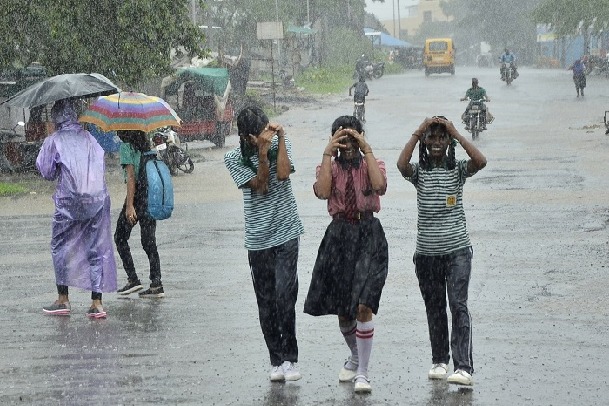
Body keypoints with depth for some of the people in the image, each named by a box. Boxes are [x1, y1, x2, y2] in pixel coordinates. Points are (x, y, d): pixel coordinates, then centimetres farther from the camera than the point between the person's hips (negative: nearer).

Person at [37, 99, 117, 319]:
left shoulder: (53, 141, 0)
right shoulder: (91, 137, 12)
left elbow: (47, 172, 3)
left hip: (69, 201, -3)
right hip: (98, 199, 3)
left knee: (60, 247, 12)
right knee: (97, 250, 6)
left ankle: (63, 299, 10)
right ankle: (97, 302, 2)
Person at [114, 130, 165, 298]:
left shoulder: (126, 147, -9)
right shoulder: (145, 144, 13)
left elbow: (131, 176, -15)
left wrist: (130, 205, -18)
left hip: (137, 194, -7)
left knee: (120, 237, 8)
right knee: (149, 240, 7)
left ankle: (133, 279, 1)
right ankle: (156, 285, 2)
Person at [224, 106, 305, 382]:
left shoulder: (279, 143, 1)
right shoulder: (234, 158, -2)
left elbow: (282, 173, -17)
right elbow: (261, 186, -12)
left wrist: (280, 137, -14)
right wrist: (262, 151, -20)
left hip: (286, 232, -1)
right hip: (258, 239, 1)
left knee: (284, 296, -13)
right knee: (266, 303, 6)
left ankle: (289, 358, -3)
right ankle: (276, 360, 15)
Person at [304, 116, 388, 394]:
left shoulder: (373, 164, 5)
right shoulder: (329, 167, 7)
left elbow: (380, 186, -18)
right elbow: (322, 192, -14)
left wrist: (367, 151, -15)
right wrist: (328, 154, -14)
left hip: (369, 235, -2)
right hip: (339, 235, 2)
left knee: (363, 306, -15)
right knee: (342, 310, 11)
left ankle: (362, 372, -8)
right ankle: (355, 356, 39)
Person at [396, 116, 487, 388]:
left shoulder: (458, 169, 1)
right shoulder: (419, 171, 2)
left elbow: (480, 161, -20)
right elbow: (402, 165, -21)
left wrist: (456, 134, -16)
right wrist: (417, 133, -16)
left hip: (457, 250, -2)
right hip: (426, 252, 2)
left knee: (458, 304, -12)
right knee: (434, 307, 12)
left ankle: (464, 367, -18)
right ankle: (439, 361, 25)